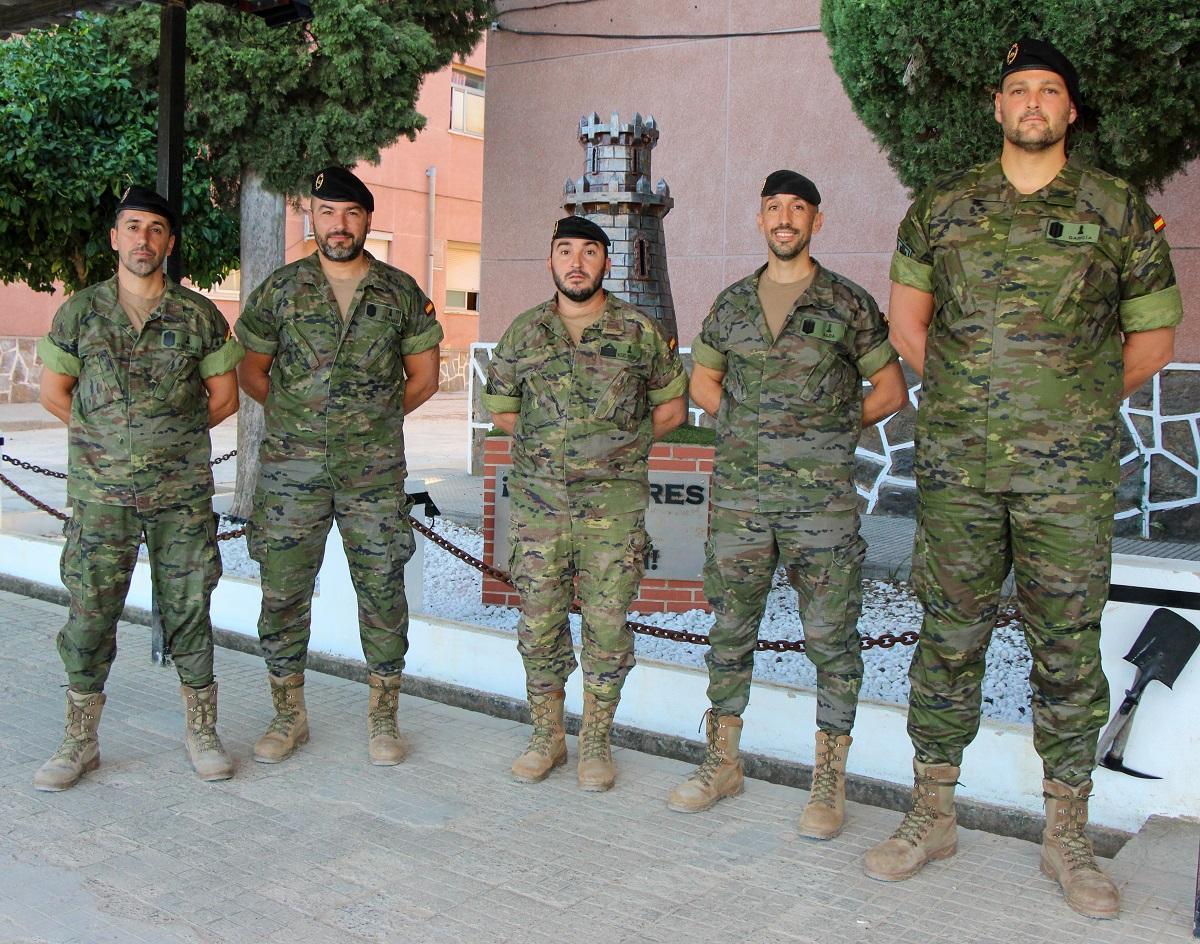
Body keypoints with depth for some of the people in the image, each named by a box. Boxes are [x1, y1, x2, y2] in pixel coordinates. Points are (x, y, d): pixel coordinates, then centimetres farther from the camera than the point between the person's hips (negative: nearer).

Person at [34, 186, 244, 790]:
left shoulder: (199, 316, 3)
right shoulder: (80, 312, 4)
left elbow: (224, 397, 8)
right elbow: (54, 393, 12)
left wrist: (172, 438, 9)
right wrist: (106, 438, 10)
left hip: (183, 493, 0)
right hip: (101, 491, 1)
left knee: (188, 609, 6)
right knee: (90, 612, 3)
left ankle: (201, 732, 19)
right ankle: (80, 741, 17)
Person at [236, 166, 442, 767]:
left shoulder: (400, 291, 5)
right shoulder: (281, 288, 5)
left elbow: (423, 377, 11)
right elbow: (250, 371, 12)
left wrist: (374, 419, 7)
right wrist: (298, 415, 6)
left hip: (375, 469, 0)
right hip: (291, 467, 0)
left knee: (382, 589, 3)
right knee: (283, 589, 4)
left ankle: (383, 718, 17)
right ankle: (288, 714, 21)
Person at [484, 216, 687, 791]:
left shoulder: (639, 331, 2)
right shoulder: (524, 333, 7)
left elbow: (672, 405, 11)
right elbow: (500, 409, 18)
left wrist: (624, 443, 3)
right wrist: (547, 441, 8)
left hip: (615, 500, -1)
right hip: (539, 499, 2)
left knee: (608, 623, 2)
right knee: (539, 620, 6)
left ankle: (596, 743, 17)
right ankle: (547, 737, 22)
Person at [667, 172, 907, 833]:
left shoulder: (848, 304, 3)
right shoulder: (732, 303, 11)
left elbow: (890, 390, 8)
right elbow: (702, 380, 22)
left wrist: (830, 428, 2)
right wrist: (747, 425, 9)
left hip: (822, 495, -3)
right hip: (739, 492, 3)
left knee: (830, 638, 0)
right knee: (729, 631, 10)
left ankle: (829, 781, 12)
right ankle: (722, 763, 24)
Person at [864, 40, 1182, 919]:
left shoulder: (1120, 210, 4)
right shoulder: (943, 206, 7)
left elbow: (1154, 334, 12)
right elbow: (906, 312, 19)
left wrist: (1080, 407, 11)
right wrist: (964, 391, 11)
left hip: (1069, 472, -1)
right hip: (956, 463, 1)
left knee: (1068, 649, 5)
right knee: (949, 639, 7)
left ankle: (1067, 836, 19)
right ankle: (933, 814, 21)